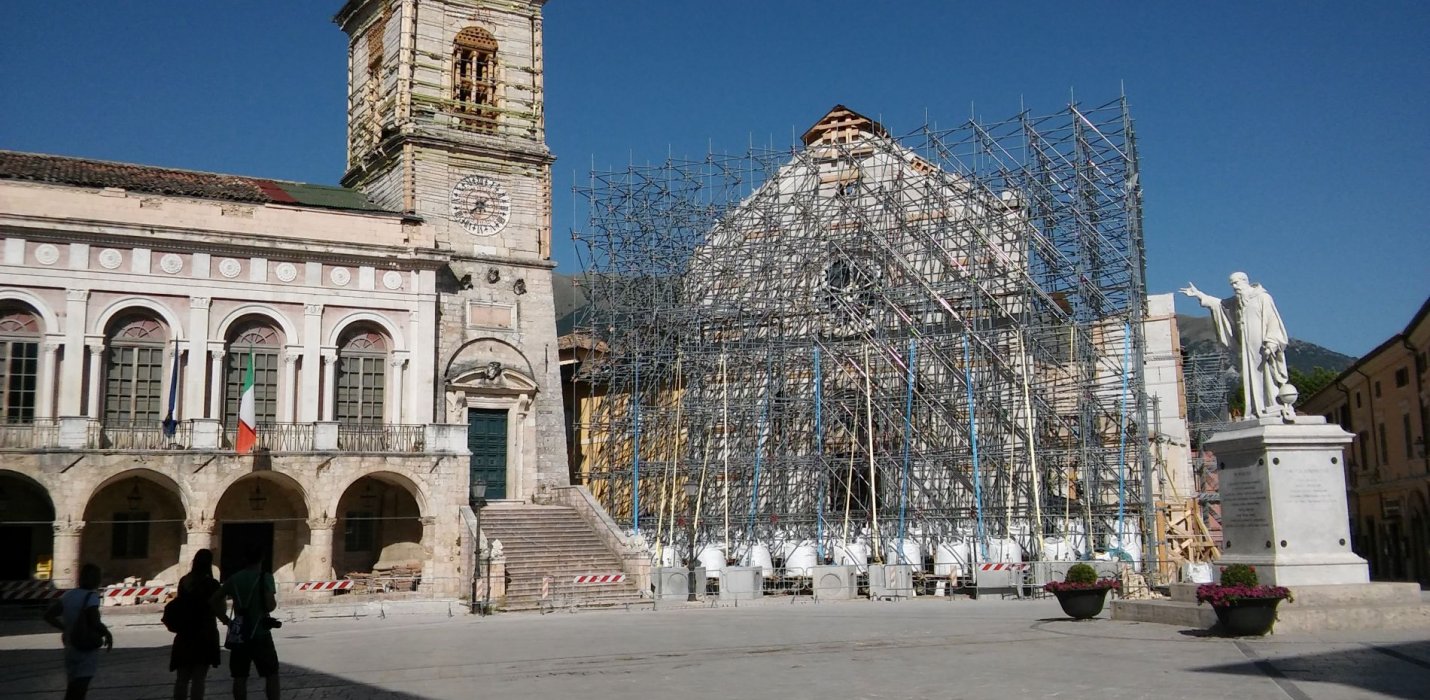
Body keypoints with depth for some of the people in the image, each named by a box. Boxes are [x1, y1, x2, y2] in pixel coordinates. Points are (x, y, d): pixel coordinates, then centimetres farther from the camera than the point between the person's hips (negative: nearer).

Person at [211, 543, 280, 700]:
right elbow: (270, 605, -18)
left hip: (239, 634, 4)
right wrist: (274, 602, 3)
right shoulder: (265, 577, -10)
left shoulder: (234, 578, 5)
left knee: (240, 677, 8)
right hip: (260, 634, -4)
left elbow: (213, 601, 9)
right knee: (271, 674, 6)